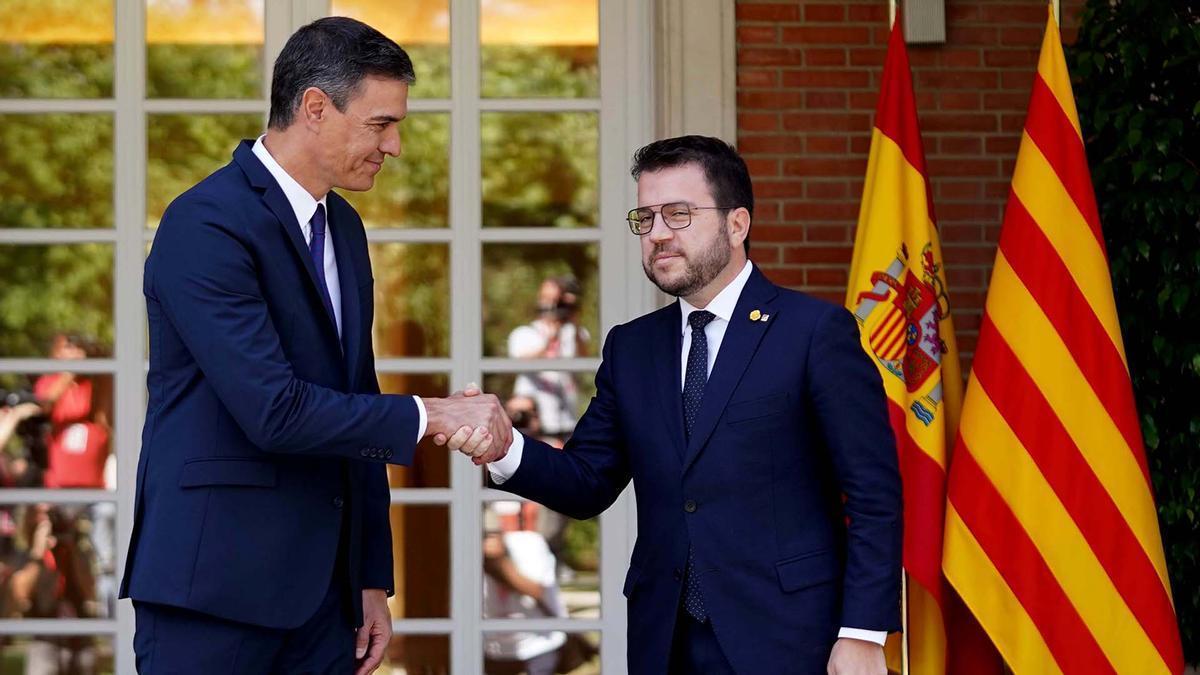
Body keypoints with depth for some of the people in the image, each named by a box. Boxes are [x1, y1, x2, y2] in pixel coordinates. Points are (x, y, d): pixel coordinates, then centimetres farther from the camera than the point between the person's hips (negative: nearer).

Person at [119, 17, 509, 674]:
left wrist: (372, 579, 17)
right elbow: (273, 410, -21)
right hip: (215, 579, -8)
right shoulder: (206, 225, -13)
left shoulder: (342, 227, 14)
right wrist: (430, 415, -14)